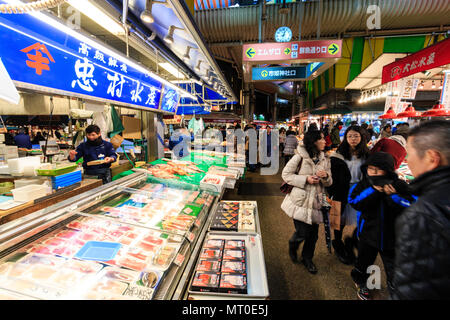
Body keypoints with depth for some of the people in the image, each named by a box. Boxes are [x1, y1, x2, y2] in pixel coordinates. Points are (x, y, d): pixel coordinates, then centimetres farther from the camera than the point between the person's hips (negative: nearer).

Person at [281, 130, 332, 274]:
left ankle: (307, 258, 35)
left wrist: (326, 176, -10)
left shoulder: (325, 159, 8)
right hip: (301, 201, -5)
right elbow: (286, 174, -8)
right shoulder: (300, 156, -9)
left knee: (313, 234, 9)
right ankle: (292, 247, 33)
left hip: (315, 202, 5)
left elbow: (329, 182, 13)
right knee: (302, 233, -2)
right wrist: (306, 179, -17)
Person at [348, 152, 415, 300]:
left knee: (394, 270, 15)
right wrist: (373, 190, -31)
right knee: (364, 262, 22)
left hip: (391, 236, -1)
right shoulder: (363, 185, -9)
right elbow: (354, 202, -22)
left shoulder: (399, 186, -11)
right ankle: (362, 285, 49)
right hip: (368, 233, 1)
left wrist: (393, 196, -29)